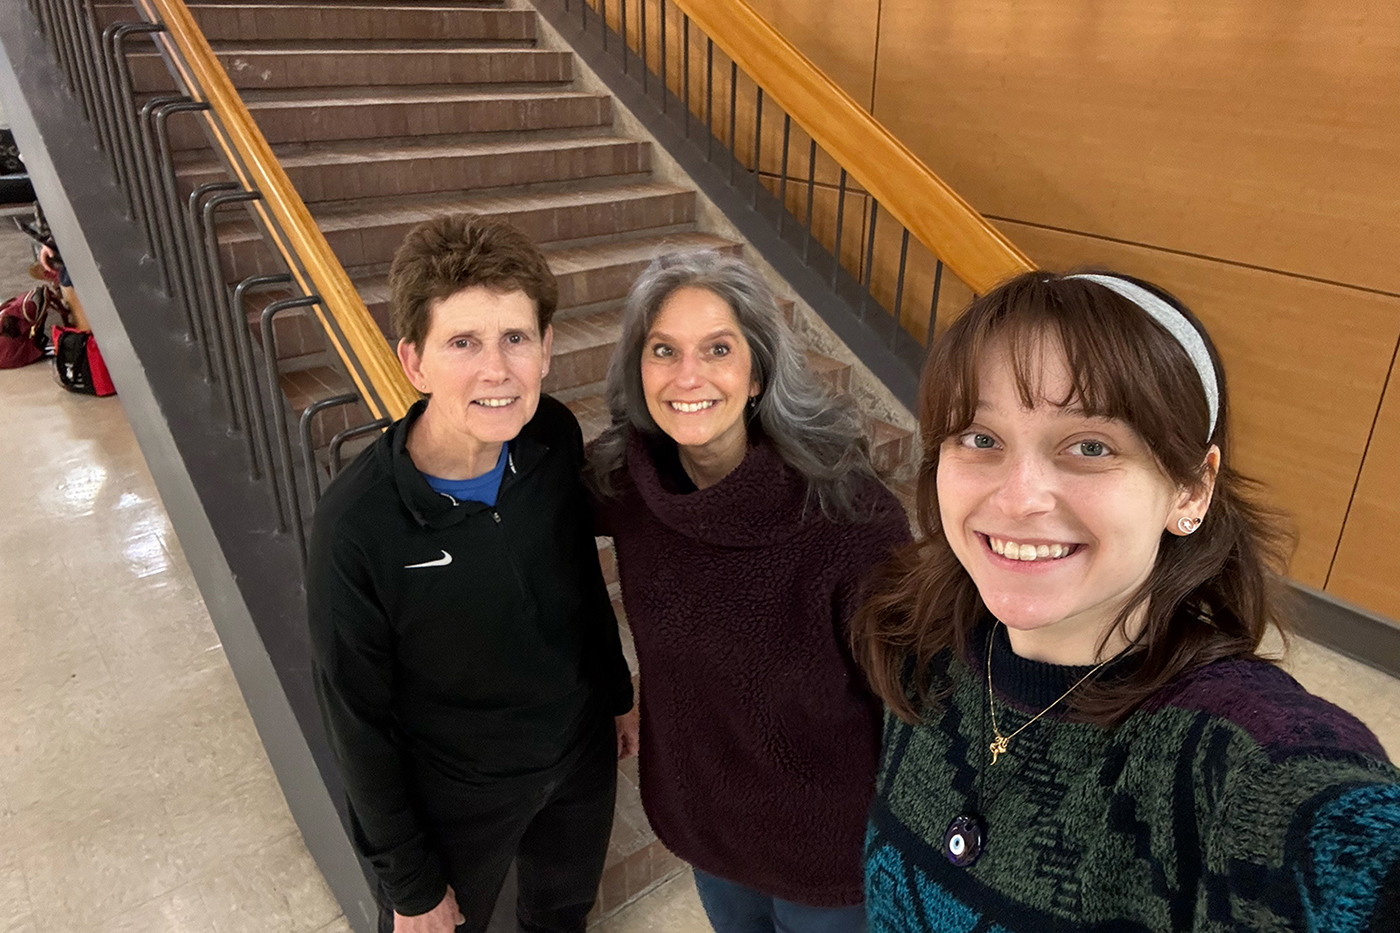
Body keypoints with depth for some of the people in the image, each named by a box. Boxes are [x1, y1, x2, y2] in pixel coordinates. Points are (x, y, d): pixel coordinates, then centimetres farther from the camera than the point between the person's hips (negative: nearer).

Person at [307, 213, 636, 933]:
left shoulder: (556, 438, -18)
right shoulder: (356, 526, -30)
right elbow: (359, 720, -17)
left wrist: (617, 694, 13)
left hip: (582, 750, 4)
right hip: (457, 794, -4)